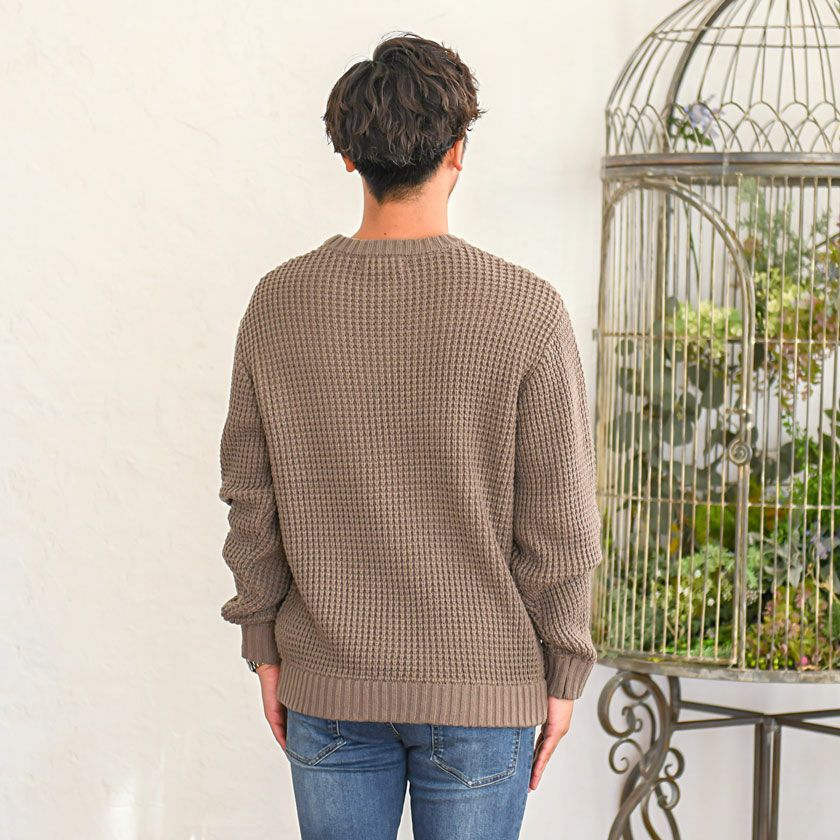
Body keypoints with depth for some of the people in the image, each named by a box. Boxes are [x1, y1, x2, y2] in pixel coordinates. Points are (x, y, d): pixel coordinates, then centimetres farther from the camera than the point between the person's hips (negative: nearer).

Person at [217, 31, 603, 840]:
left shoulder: (278, 303, -5)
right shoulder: (526, 312, -14)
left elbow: (253, 500, 0)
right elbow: (557, 522, -10)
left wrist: (265, 649, 11)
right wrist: (562, 673, 1)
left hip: (330, 686, 2)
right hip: (479, 688, -2)